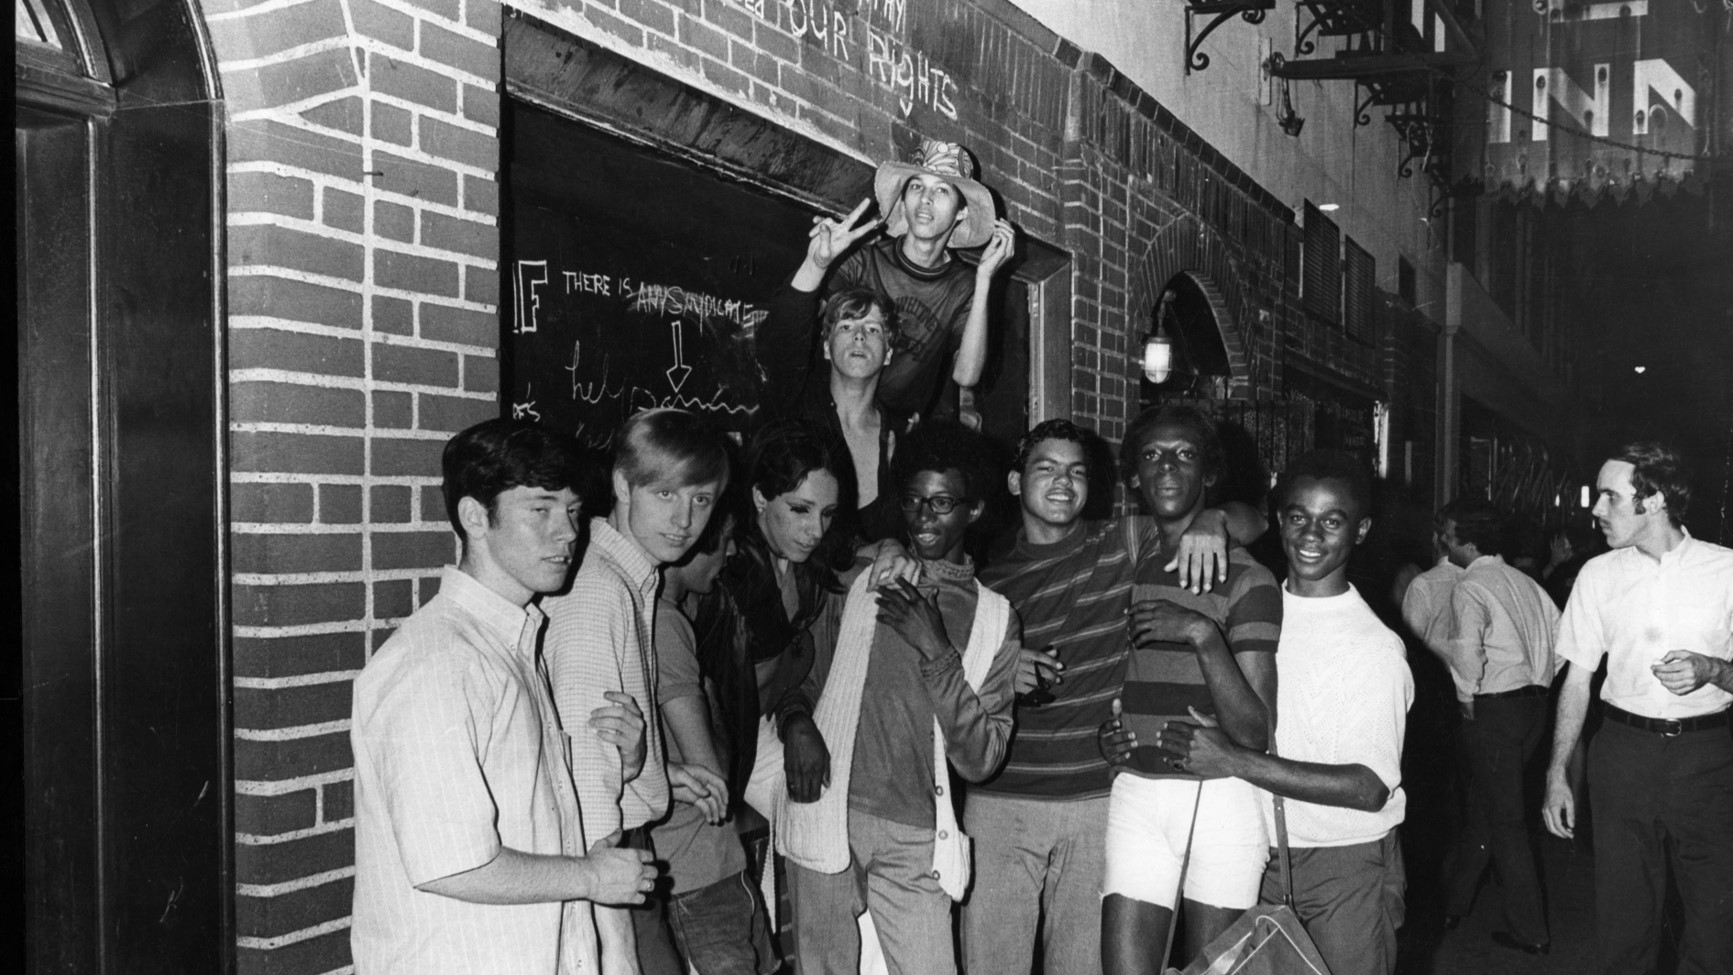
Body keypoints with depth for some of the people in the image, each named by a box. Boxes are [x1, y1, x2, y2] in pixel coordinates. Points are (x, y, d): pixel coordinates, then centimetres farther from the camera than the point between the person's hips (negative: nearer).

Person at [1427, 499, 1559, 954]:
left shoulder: (1469, 588, -14)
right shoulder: (1525, 582, 9)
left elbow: (1466, 648, -29)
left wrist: (1468, 698, -14)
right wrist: (1537, 679, 17)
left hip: (1493, 708, -8)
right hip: (1535, 703, 8)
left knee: (1505, 819, 1)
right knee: (1484, 803, 19)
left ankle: (1529, 930, 7)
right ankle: (1451, 900, 32)